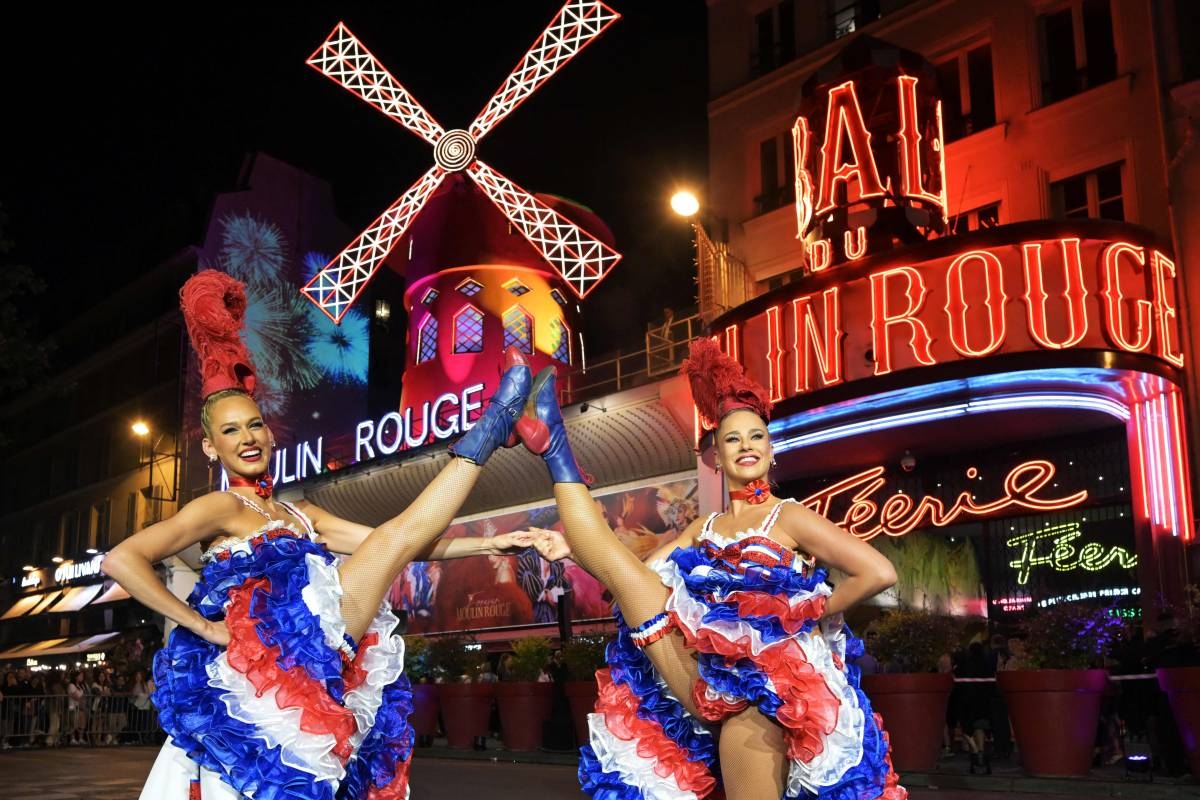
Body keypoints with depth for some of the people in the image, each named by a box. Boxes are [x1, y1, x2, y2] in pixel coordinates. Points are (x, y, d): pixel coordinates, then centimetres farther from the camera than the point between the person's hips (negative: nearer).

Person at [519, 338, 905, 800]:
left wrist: (810, 614, -11)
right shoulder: (703, 530, 26)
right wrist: (574, 547, 15)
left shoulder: (789, 517, -2)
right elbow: (637, 578, 23)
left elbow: (879, 573, -18)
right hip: (712, 680, 7)